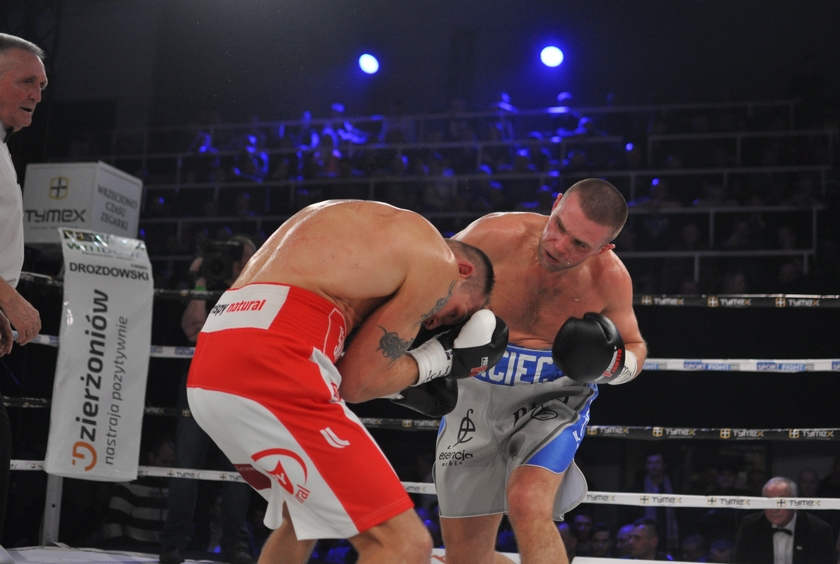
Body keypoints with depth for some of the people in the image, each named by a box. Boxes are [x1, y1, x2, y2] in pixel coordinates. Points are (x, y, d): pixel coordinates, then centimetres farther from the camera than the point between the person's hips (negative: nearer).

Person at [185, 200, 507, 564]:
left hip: (214, 370, 10)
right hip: (269, 370, -10)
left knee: (304, 516, 32)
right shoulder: (437, 260, 5)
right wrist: (443, 359, 18)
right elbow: (357, 381, 4)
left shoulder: (371, 225, 30)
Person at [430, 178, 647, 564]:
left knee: (528, 505, -31)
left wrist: (612, 365, -20)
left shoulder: (610, 278, -16)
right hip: (476, 393, 2)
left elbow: (635, 347, 2)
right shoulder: (494, 236, -22)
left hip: (552, 398, -1)